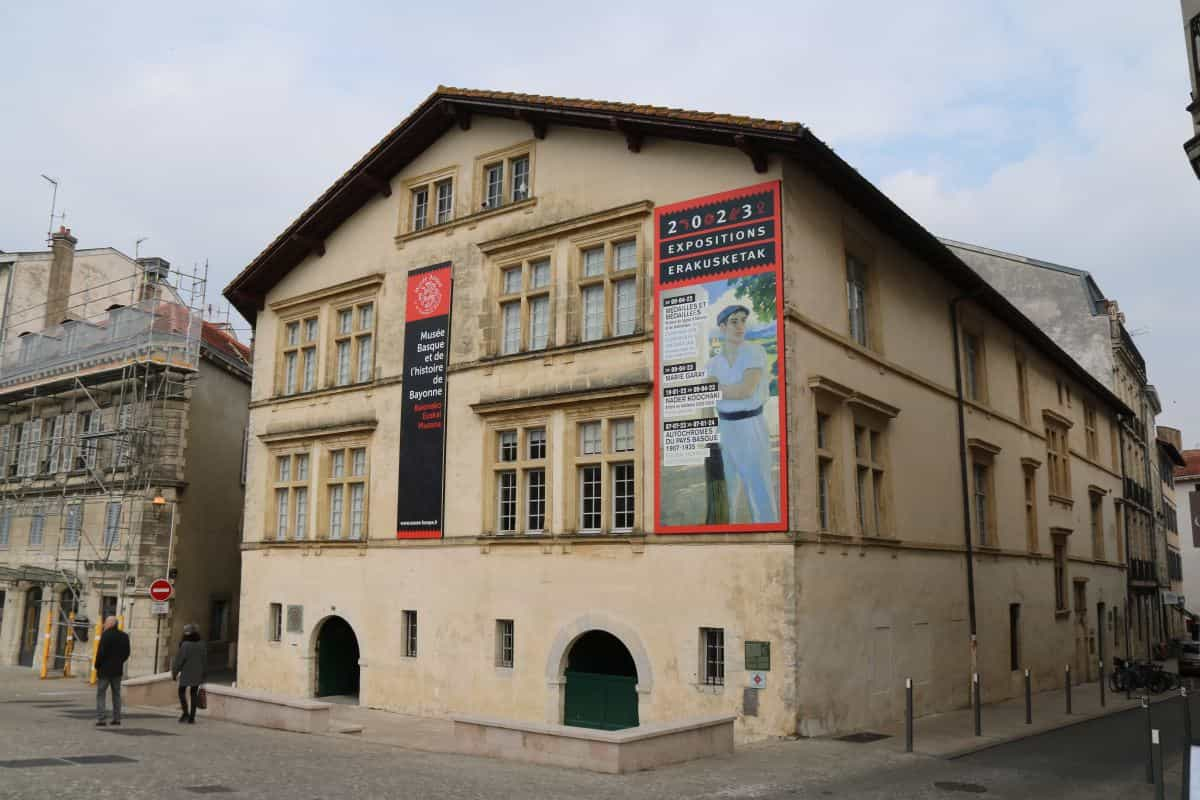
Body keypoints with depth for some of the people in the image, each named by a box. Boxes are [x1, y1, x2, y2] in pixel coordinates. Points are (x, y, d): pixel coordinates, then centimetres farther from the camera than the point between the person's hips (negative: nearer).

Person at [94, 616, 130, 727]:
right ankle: (117, 719, 12)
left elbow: (101, 652, -16)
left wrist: (97, 666, -4)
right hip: (118, 670, 6)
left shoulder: (106, 635, -13)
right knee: (116, 694, 12)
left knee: (101, 694, 0)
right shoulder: (124, 636, 7)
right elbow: (127, 654, 8)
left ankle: (100, 719, -5)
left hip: (105, 669, -6)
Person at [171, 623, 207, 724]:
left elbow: (179, 660, -12)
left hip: (186, 674, -4)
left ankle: (185, 713, -1)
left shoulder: (185, 645, -16)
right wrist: (204, 675, 17)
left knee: (182, 692, 11)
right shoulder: (202, 645, 0)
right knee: (194, 695, 9)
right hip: (197, 675, 4)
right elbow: (205, 661, 7)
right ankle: (192, 717, 9)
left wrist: (174, 673, -1)